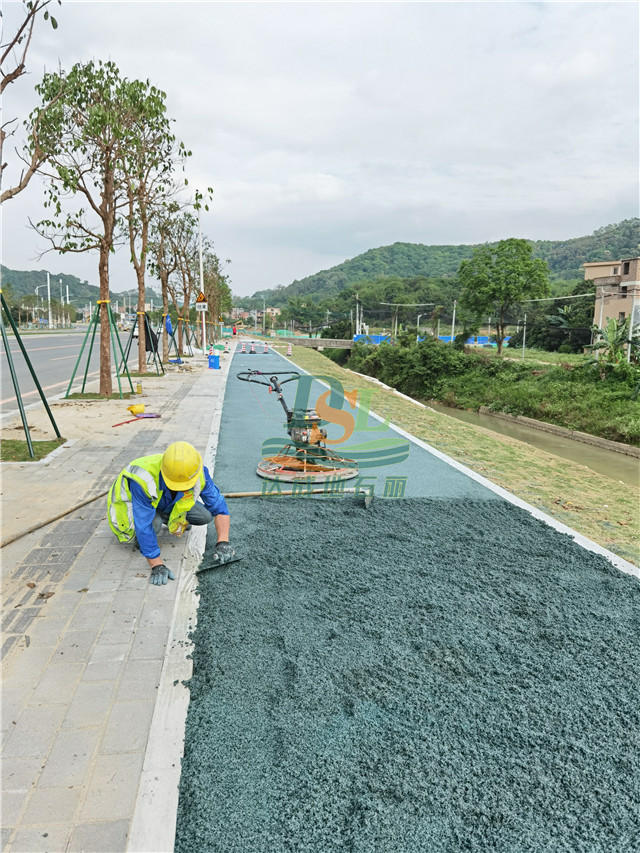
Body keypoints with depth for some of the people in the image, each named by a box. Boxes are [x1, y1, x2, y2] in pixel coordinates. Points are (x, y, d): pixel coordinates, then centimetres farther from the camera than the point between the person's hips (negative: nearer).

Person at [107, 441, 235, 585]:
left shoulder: (198, 474, -29)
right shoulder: (144, 479, -44)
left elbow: (219, 507, -20)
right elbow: (144, 526, -41)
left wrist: (223, 542, -32)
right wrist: (157, 565, -41)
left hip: (165, 504, 5)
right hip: (130, 502, -4)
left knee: (206, 515, -12)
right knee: (153, 523, -37)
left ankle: (168, 519, 15)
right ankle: (137, 537, -2)